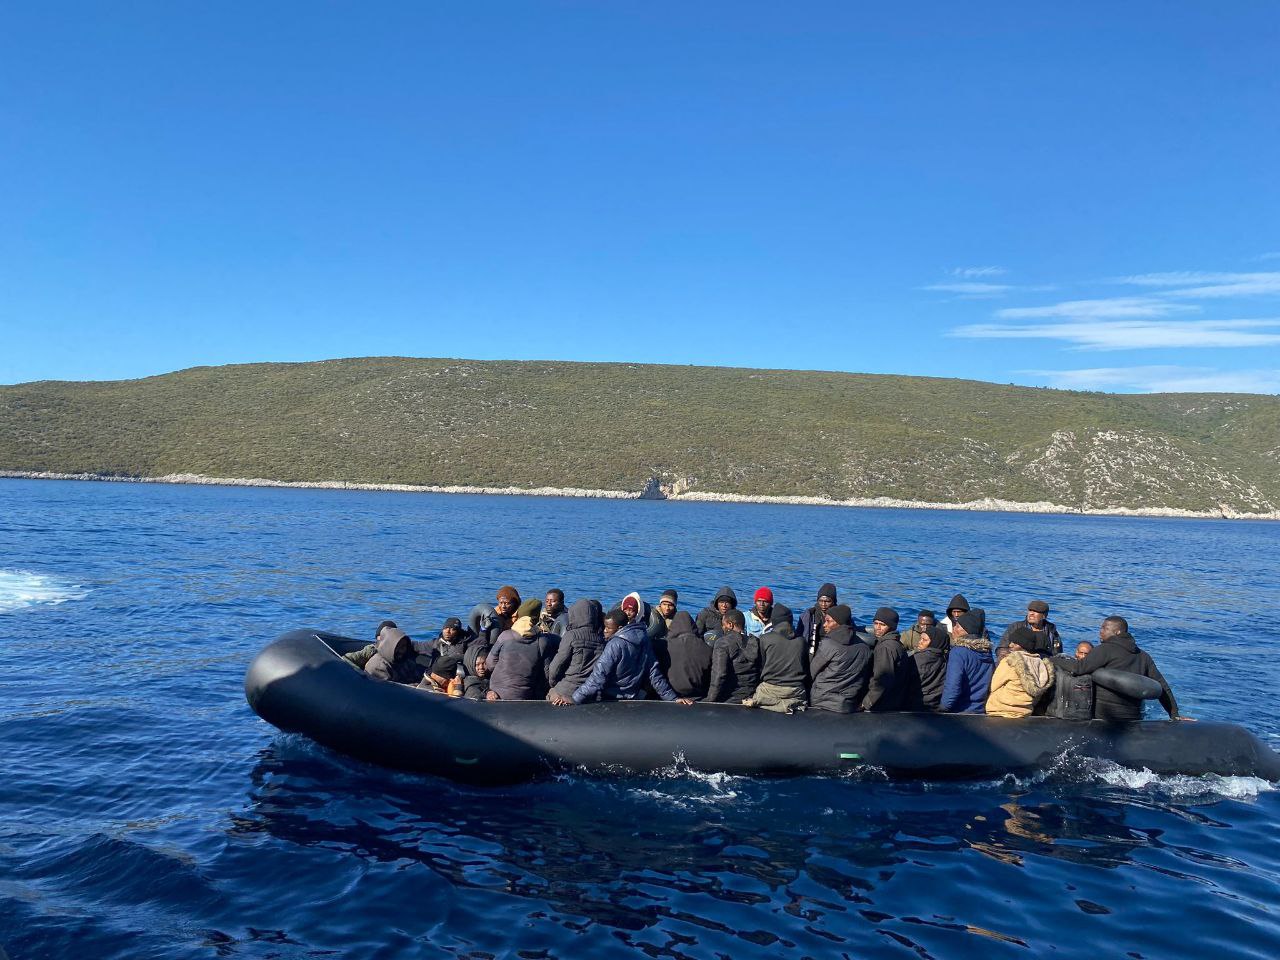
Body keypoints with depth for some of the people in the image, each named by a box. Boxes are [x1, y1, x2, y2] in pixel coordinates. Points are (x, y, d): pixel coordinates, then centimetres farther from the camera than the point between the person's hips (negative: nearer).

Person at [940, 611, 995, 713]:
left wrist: (943, 708, -11)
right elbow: (991, 685, 16)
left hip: (960, 712, -7)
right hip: (982, 712, 7)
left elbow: (952, 686, -21)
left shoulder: (958, 652, -15)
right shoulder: (987, 651, 8)